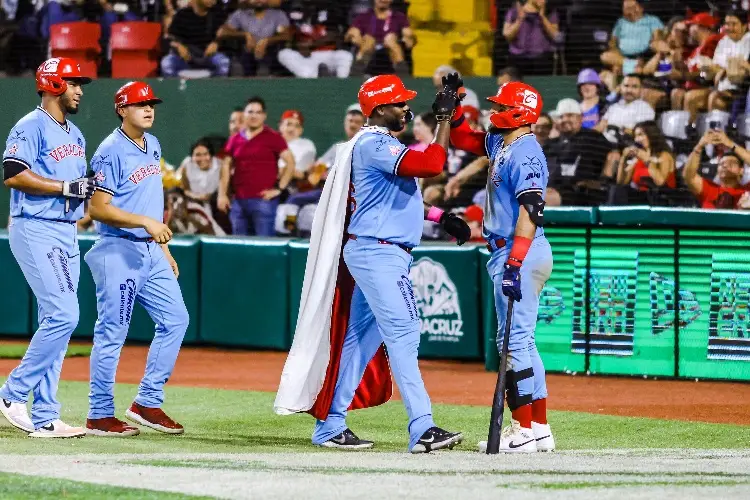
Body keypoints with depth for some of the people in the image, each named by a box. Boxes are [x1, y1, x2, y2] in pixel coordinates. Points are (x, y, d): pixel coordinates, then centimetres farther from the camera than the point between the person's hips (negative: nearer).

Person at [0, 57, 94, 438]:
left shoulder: (75, 135, 18)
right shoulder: (31, 127, -9)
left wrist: (90, 186, 2)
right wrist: (66, 187, -20)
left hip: (66, 235, 9)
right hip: (35, 231, -9)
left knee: (57, 321, 6)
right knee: (63, 314, -17)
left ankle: (44, 418, 8)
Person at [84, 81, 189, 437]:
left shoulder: (152, 146, 13)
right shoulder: (111, 152, -13)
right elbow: (98, 209, -18)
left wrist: (164, 248, 19)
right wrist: (146, 222, -25)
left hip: (151, 251, 8)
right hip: (119, 251, -8)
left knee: (175, 320, 5)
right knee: (112, 332, -4)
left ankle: (148, 403, 12)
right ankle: (99, 416, 3)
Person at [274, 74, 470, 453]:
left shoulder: (378, 144, 19)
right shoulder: (374, 145, -14)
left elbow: (397, 199, 24)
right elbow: (431, 165, -26)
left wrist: (440, 216, 14)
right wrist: (444, 119, -18)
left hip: (377, 255, 11)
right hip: (378, 254, -11)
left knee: (361, 337, 12)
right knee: (403, 334, -14)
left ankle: (330, 426, 16)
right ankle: (422, 429, -19)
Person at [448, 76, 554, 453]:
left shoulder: (525, 153, -16)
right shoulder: (500, 143, 13)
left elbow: (531, 210, -25)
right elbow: (462, 139, 29)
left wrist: (514, 263, -32)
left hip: (522, 253, -11)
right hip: (508, 253, 11)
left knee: (514, 340, -10)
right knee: (521, 341, 12)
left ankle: (524, 431, -10)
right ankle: (539, 429, 16)